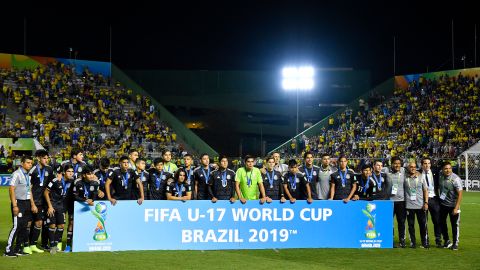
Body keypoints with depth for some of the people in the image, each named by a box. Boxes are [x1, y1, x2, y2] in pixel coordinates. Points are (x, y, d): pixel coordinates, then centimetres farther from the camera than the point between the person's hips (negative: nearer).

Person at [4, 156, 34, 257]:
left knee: (24, 226, 8)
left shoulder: (28, 175, 15)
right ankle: (8, 250, -6)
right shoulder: (16, 174, -10)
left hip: (26, 203, 8)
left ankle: (18, 249, 16)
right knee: (16, 226, -11)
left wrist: (32, 204, 17)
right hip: (19, 203, -8)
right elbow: (11, 190, -14)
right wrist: (14, 205, -18)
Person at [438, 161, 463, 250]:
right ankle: (447, 241, 28)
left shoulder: (456, 179, -21)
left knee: (455, 225, 1)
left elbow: (460, 194, -21)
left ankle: (455, 243, 14)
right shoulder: (440, 176, -5)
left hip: (453, 205, -5)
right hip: (443, 204, 5)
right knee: (442, 222, 11)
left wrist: (456, 208, -24)